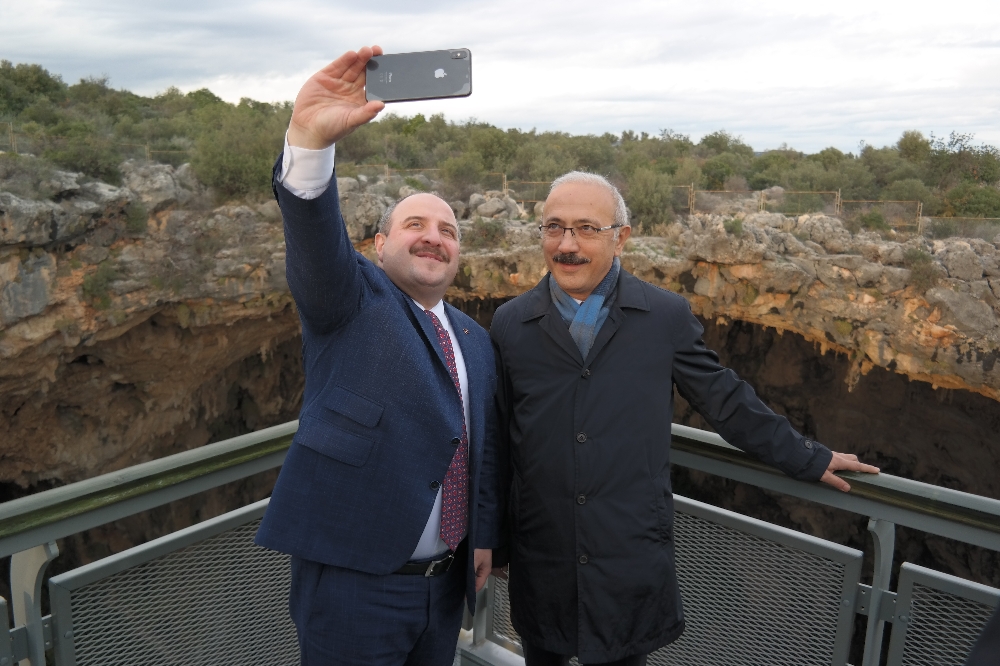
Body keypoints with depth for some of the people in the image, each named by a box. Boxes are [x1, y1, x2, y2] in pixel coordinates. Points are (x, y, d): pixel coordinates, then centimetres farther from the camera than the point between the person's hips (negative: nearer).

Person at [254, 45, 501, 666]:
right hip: (355, 582, -5)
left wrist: (486, 537, 14)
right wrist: (311, 137, -44)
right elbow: (315, 238, -28)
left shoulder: (476, 340, 10)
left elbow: (485, 446, 14)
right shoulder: (351, 298, -6)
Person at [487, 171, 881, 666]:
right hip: (540, 565, 2)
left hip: (632, 565, -1)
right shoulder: (510, 324, -1)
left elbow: (726, 400, 6)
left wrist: (810, 459, 12)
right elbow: (497, 443, 5)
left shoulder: (665, 317, -4)